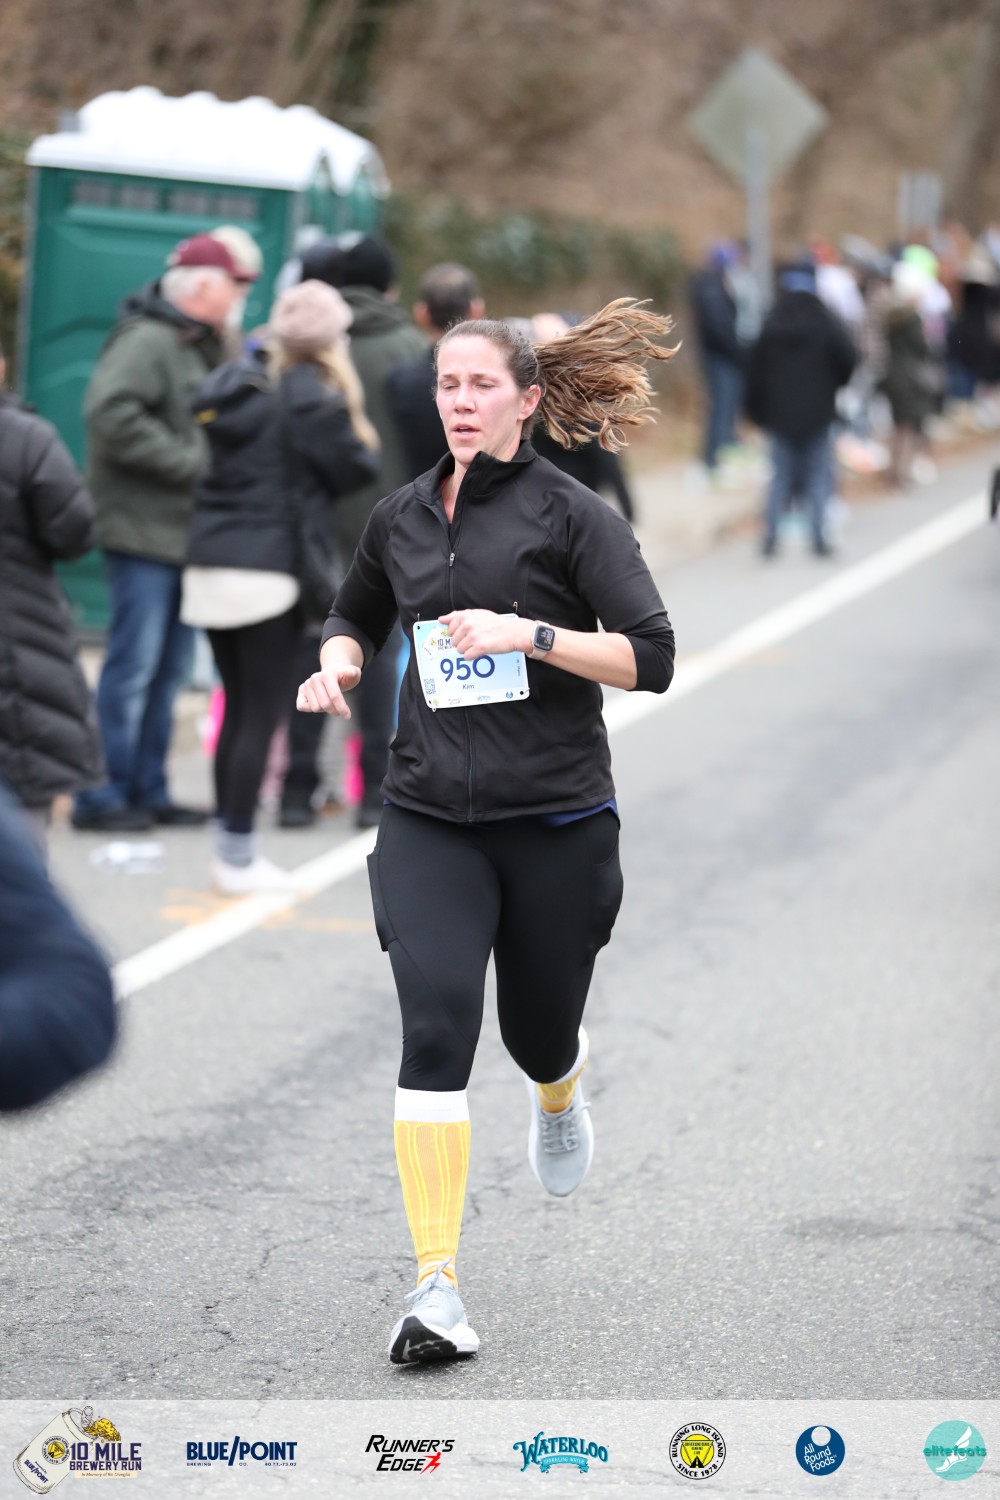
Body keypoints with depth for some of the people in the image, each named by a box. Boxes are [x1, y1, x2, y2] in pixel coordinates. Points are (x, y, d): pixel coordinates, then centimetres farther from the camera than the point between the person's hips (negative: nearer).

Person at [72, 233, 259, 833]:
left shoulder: (203, 349, 18)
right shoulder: (146, 342, -12)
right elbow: (111, 413, -26)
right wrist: (191, 462, -21)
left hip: (188, 531, 10)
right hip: (145, 530, -10)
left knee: (170, 670, 12)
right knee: (134, 666, -8)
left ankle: (148, 790, 19)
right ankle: (103, 797, -3)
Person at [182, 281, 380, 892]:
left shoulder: (236, 383, 10)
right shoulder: (312, 396, -11)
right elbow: (354, 466, -6)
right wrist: (358, 429, 13)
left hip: (211, 561, 7)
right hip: (272, 565, -7)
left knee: (239, 708, 14)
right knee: (262, 713, -2)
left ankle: (230, 845, 16)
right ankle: (239, 854, -1)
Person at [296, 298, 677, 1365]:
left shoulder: (571, 515, -4)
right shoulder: (401, 517, 10)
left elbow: (652, 658, -10)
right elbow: (356, 614, 30)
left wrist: (529, 634, -21)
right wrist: (335, 666, 8)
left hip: (557, 819, -2)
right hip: (428, 820, 2)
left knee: (538, 1032, 13)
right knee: (436, 1026, -17)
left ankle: (559, 1098, 55)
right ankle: (436, 1288, -19)